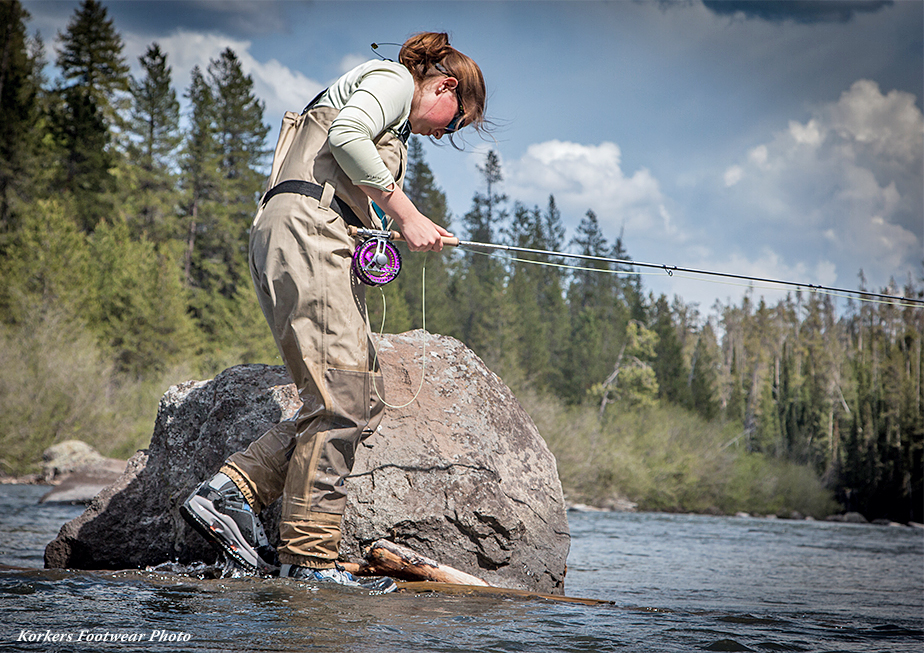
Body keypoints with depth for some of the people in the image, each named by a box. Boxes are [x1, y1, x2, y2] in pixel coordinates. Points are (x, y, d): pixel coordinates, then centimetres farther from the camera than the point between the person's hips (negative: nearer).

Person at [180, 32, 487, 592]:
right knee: (343, 400, -15)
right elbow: (345, 135, -13)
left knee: (365, 401, 1)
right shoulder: (394, 79, 7)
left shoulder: (394, 129, 35)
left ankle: (230, 491, -6)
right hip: (305, 225, -10)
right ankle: (309, 560, -16)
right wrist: (407, 215, -12)